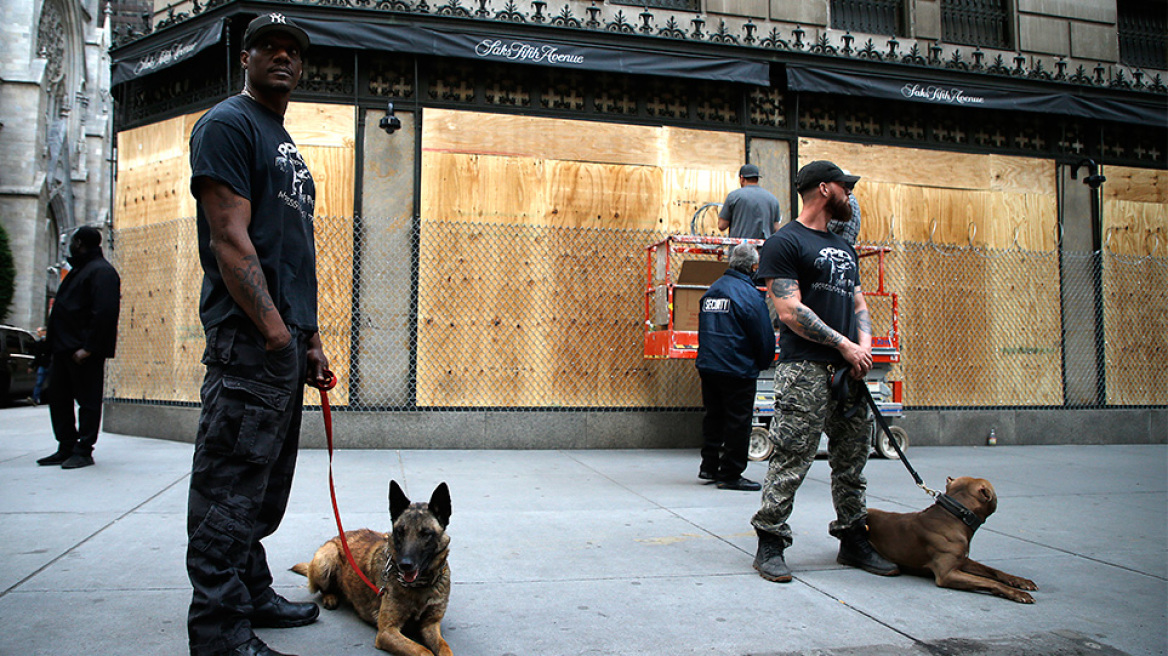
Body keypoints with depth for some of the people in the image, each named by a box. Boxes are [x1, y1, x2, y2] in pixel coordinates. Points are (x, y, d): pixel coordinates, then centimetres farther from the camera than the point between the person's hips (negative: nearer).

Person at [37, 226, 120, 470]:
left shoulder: (101, 271, -11)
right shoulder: (79, 269, 21)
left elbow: (104, 312, -21)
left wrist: (87, 347, -24)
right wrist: (53, 341, 16)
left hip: (85, 352, -11)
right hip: (65, 349, 11)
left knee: (87, 400, -3)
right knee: (58, 397, 12)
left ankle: (84, 452, 3)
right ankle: (66, 449, 19)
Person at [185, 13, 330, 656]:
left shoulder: (286, 145, 23)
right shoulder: (228, 123, -4)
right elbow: (230, 238, -15)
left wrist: (311, 339, 18)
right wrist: (273, 327, -20)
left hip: (286, 340, 9)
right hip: (248, 337, -9)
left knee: (265, 487, 15)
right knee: (231, 487, -5)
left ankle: (253, 594, 26)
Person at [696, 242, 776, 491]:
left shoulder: (712, 289, 9)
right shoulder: (748, 293, -15)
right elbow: (764, 336, -11)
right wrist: (763, 364, 5)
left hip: (707, 366, 8)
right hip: (738, 369, -8)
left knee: (714, 417, 17)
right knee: (737, 422, 1)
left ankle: (709, 466, 24)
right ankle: (730, 475, 6)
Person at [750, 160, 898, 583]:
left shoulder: (844, 248, 21)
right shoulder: (786, 243, -5)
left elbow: (858, 303, 22)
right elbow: (790, 312, -13)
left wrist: (865, 344, 2)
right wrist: (844, 345, -11)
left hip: (848, 371, 8)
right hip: (805, 369, -8)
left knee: (852, 460, 12)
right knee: (791, 460, -7)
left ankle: (853, 541, 23)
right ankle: (770, 545, 2)